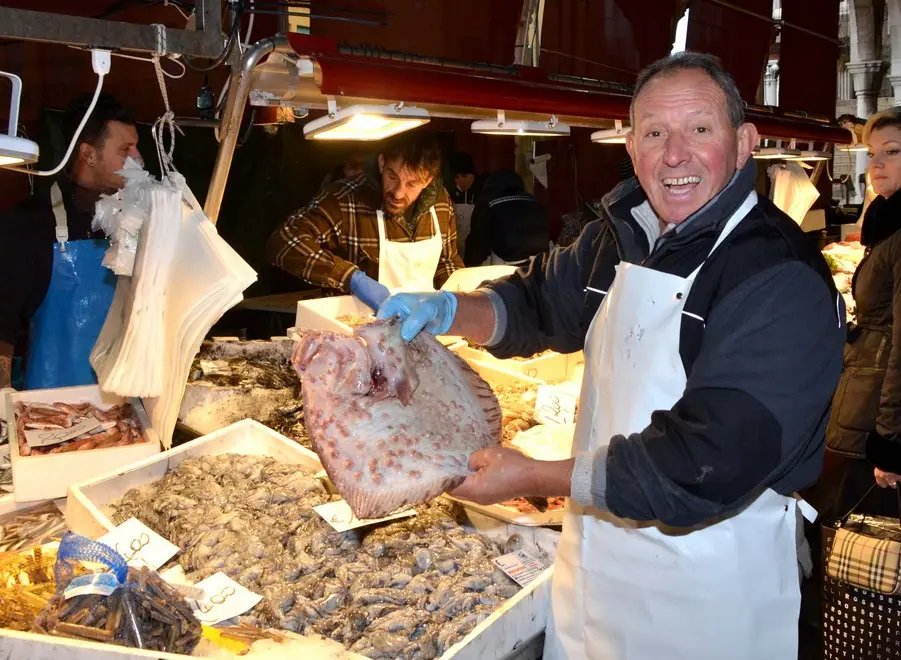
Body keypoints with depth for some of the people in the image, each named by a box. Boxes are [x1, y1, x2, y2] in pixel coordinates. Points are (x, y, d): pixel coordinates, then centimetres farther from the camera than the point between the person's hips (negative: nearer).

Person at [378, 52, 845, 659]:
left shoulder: (784, 284, -23)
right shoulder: (622, 237, 2)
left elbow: (707, 466, -29)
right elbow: (541, 301, 16)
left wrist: (533, 479, -23)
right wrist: (452, 311, -6)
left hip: (712, 589, -6)